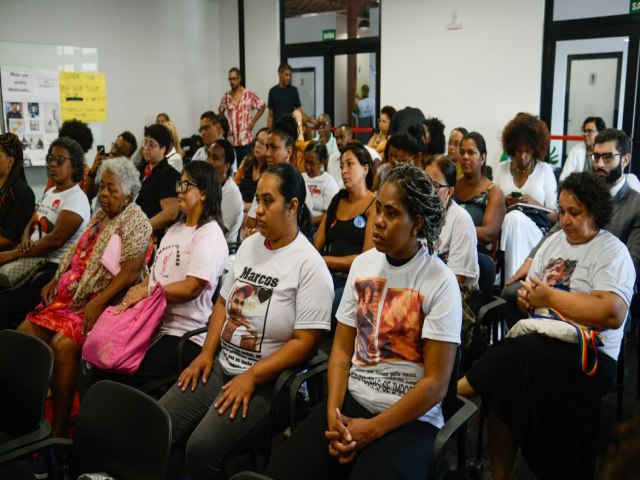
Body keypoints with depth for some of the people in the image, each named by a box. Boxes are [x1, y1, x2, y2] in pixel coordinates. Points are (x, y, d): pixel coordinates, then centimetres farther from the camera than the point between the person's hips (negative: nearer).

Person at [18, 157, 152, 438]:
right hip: (71, 296, 8)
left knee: (62, 344, -27)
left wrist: (98, 302, -24)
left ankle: (59, 430, -14)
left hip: (103, 302, -8)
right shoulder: (99, 217, 18)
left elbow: (131, 272, -17)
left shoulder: (136, 222, -7)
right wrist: (56, 281, 9)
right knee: (25, 332, -6)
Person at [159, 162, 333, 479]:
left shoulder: (310, 265, -13)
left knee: (201, 449, -24)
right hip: (220, 366, 7)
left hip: (266, 381, -6)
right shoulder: (249, 245, 10)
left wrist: (251, 378, -18)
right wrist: (207, 352, 2)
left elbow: (306, 341, -16)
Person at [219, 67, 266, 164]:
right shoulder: (226, 97, 5)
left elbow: (262, 106, 7)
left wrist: (253, 121, 2)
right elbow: (221, 111, 22)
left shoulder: (249, 95, -4)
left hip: (245, 140, -2)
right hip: (231, 140, 3)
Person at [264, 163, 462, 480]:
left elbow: (436, 383, -12)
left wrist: (371, 430, -14)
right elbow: (342, 348, 6)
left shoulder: (440, 282, -10)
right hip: (351, 398, 4)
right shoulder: (362, 264, 5)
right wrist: (333, 413, -8)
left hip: (409, 417, -3)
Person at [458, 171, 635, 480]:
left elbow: (613, 314, -19)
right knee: (502, 385, -22)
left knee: (514, 356, -31)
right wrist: (526, 297, -7)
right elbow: (531, 300, 18)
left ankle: (459, 388, -9)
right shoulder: (554, 241, 16)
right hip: (540, 344, 5)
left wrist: (550, 296, -14)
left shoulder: (612, 252, -3)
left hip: (589, 355, -5)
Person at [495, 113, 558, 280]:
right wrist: (504, 203, -7)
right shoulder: (501, 168, 13)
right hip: (505, 224, 1)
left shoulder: (545, 170, 8)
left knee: (515, 219, -35)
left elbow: (555, 215, 6)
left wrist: (533, 203, -11)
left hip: (536, 229, -1)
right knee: (513, 217, -35)